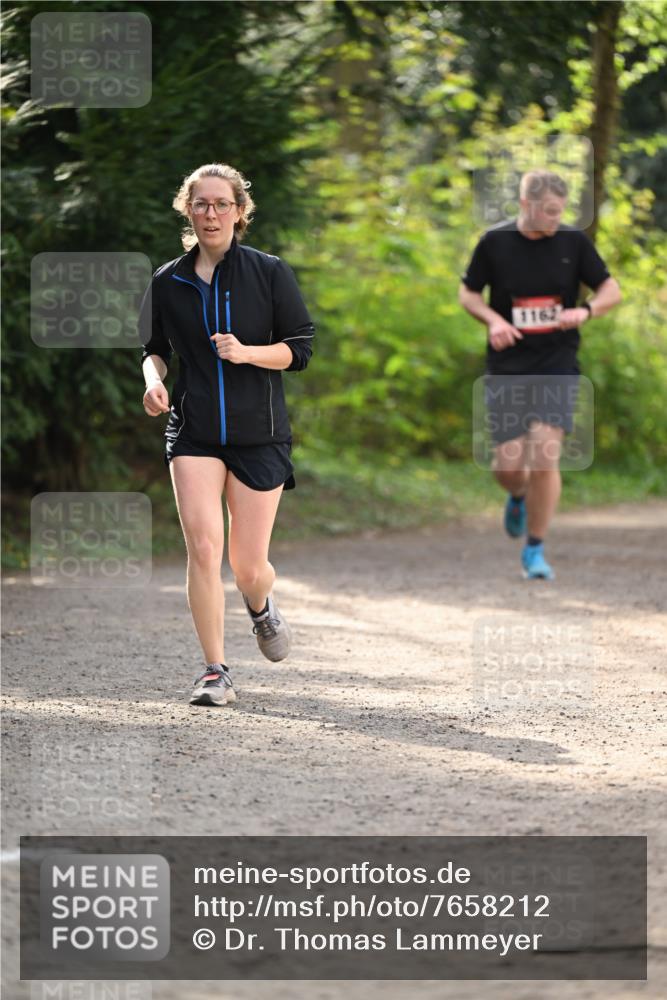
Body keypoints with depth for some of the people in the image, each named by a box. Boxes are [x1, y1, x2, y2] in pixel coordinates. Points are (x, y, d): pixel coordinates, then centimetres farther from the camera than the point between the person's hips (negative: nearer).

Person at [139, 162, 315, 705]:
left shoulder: (270, 272, -2)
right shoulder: (168, 282, 5)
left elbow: (300, 348, 0)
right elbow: (155, 348, 18)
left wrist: (247, 352, -17)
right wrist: (154, 380, -4)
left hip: (259, 434, -1)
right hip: (193, 433, 1)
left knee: (248, 567, 2)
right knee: (202, 546, -16)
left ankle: (262, 607, 41)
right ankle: (215, 672, -7)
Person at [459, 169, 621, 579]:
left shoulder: (573, 241, -1)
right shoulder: (495, 242, -3)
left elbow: (612, 290, 5)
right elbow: (468, 293, 8)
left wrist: (585, 311, -16)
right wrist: (493, 319, -12)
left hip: (558, 365, 0)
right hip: (507, 367, 0)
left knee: (545, 452, -16)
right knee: (508, 463, -2)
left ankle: (535, 550, -1)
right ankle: (519, 498, 38)